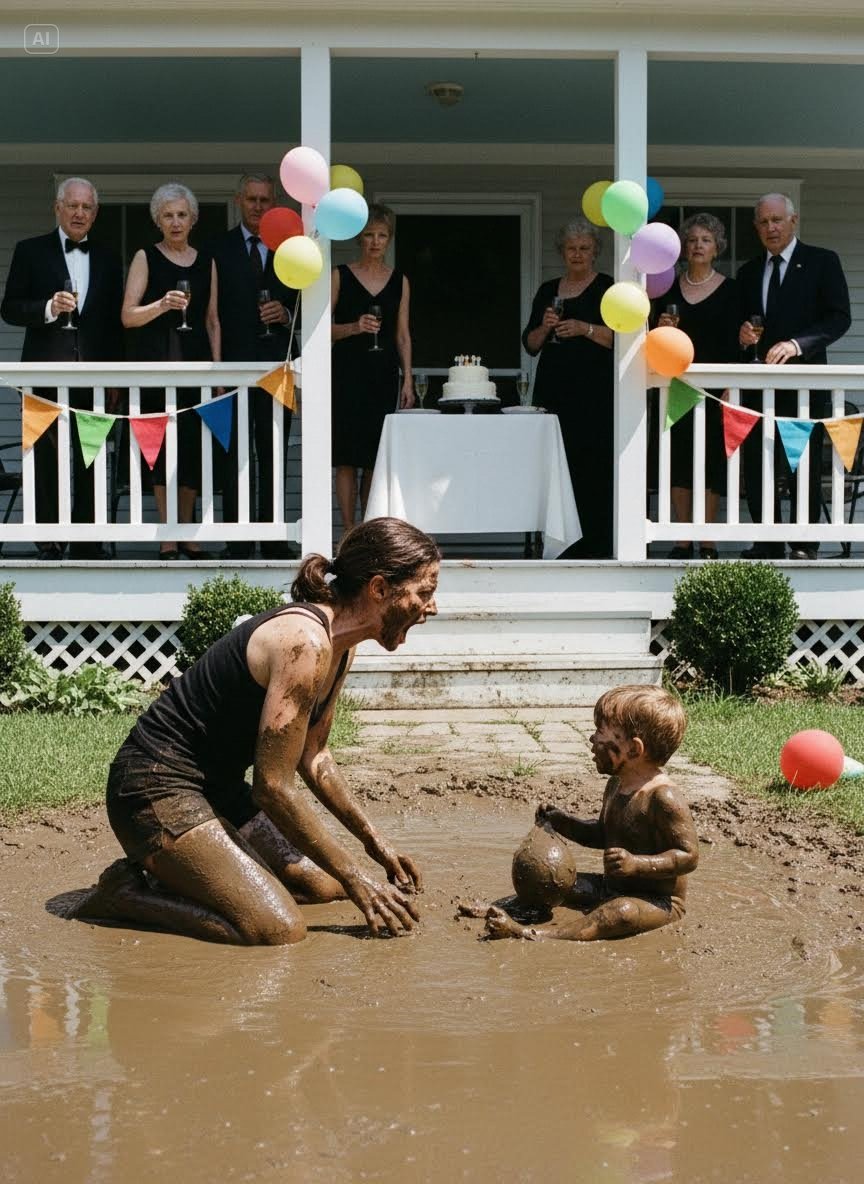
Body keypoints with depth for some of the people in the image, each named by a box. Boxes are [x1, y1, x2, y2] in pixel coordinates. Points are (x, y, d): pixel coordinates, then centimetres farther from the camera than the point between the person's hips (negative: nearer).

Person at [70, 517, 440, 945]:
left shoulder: (340, 647, 6)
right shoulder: (306, 643, -24)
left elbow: (313, 757, 19)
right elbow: (273, 786, -23)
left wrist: (375, 843, 16)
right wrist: (355, 877, -16)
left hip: (217, 787, 11)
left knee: (325, 886, 11)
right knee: (279, 929, -22)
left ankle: (170, 871, 15)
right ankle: (126, 894, -5)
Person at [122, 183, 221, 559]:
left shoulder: (206, 261, 15)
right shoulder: (146, 257, 4)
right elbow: (128, 315, -4)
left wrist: (217, 364, 8)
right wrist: (162, 305, -20)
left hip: (195, 362, 3)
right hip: (158, 363, -3)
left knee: (194, 448, 1)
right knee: (166, 447, -6)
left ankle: (187, 537, 11)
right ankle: (169, 540, -3)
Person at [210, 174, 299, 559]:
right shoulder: (219, 248, 5)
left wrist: (286, 314, -8)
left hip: (277, 364, 2)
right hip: (234, 361, -2)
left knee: (274, 453, 7)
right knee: (236, 455, -4)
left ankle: (273, 540, 13)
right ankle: (239, 543, -2)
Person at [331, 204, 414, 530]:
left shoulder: (399, 281, 11)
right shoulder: (340, 276, 3)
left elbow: (403, 335, 11)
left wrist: (408, 380, 4)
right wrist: (354, 327, -18)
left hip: (384, 374, 3)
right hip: (348, 371, -3)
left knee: (376, 456, 4)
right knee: (347, 456, -5)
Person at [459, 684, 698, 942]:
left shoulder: (664, 798, -22)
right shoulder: (616, 785, 7)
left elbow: (689, 856, -24)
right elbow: (602, 834, 22)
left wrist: (637, 863, -33)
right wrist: (563, 823, 6)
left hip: (658, 901, -10)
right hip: (611, 888, 10)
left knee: (623, 911, -39)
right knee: (548, 879, 7)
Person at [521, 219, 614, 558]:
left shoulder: (608, 288, 4)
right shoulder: (548, 291, 17)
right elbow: (530, 343, 15)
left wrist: (585, 329, -17)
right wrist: (544, 328, -4)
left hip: (595, 393, -4)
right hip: (553, 388, 4)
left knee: (593, 465, -10)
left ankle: (596, 545, -8)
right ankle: (565, 544, 3)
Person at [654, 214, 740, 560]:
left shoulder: (729, 289, 2)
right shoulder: (669, 288, 9)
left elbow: (733, 343, -2)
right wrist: (661, 328, -9)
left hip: (714, 385, -2)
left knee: (711, 460, -2)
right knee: (678, 459, 1)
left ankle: (707, 543, 4)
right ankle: (683, 542, 8)